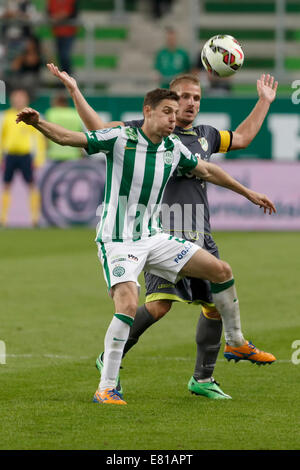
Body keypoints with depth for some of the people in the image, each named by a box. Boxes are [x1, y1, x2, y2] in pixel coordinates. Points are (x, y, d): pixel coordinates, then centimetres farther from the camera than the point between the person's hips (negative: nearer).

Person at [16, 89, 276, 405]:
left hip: (153, 237, 7)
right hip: (118, 242, -7)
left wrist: (248, 193, 30)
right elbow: (66, 137, -20)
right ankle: (106, 388, -20)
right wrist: (38, 123, -39)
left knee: (221, 271, 6)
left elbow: (207, 171, 22)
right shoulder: (120, 138, -13)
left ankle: (236, 343, 27)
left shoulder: (173, 148, 4)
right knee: (128, 306, -27)